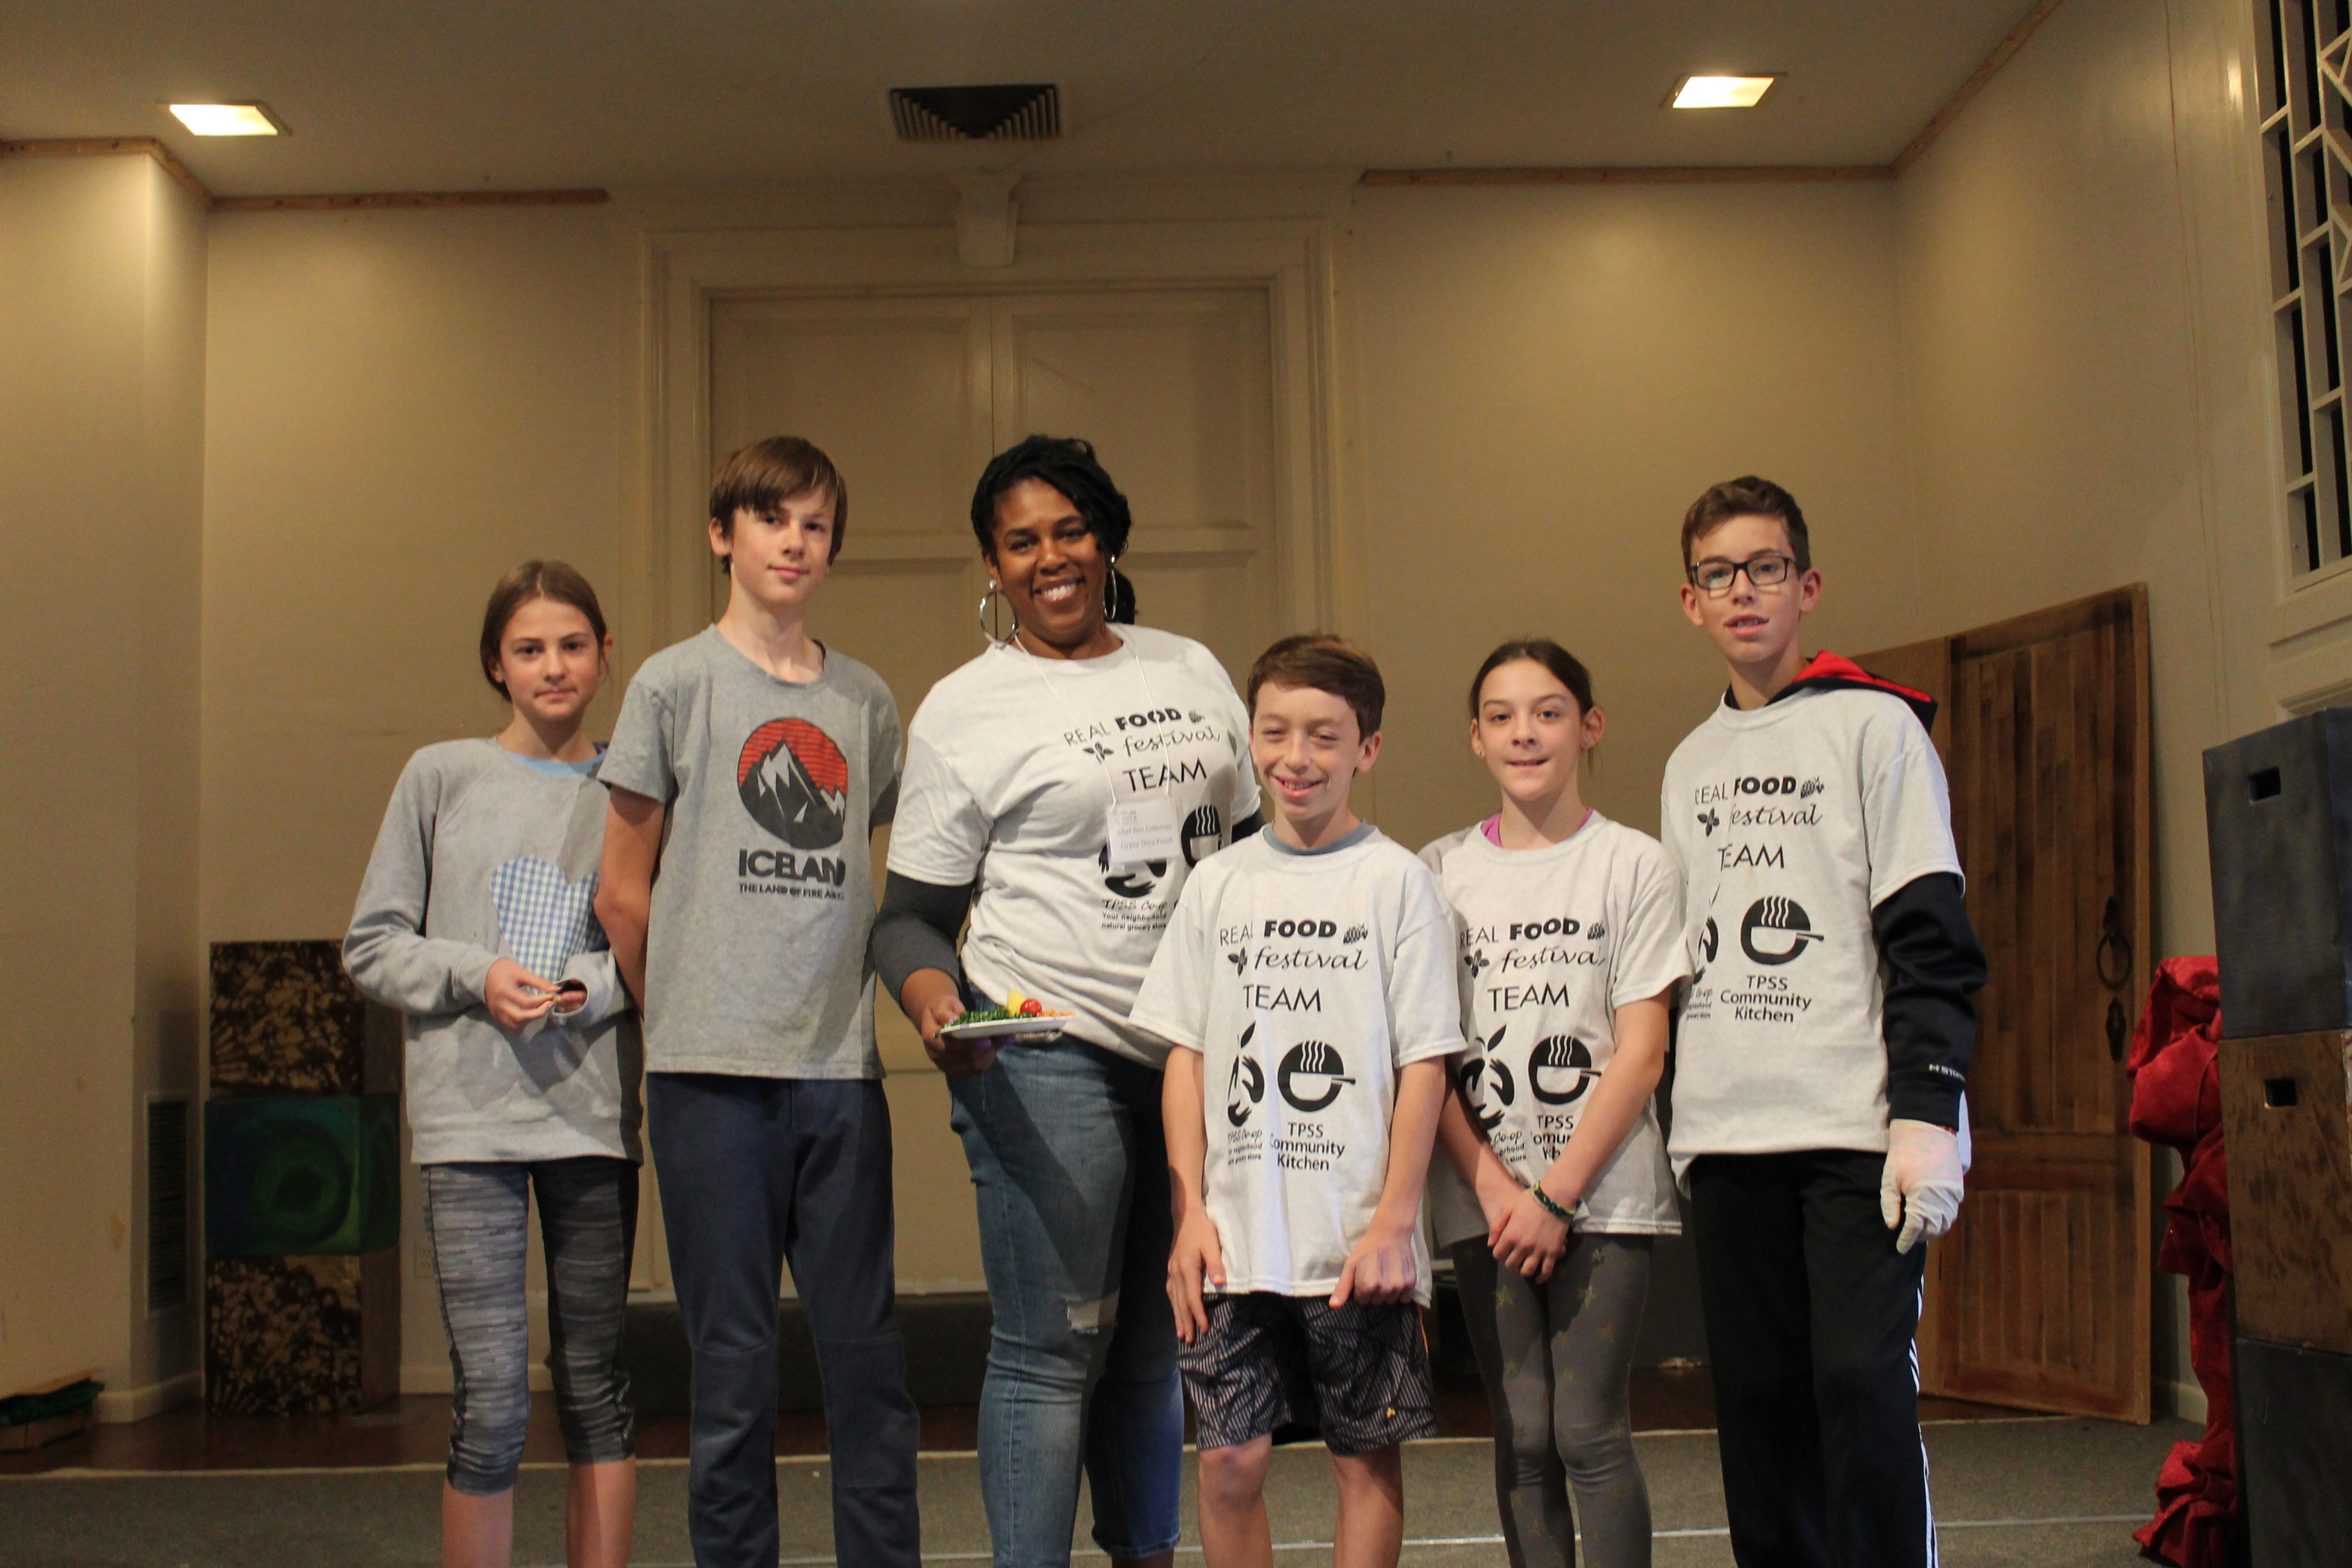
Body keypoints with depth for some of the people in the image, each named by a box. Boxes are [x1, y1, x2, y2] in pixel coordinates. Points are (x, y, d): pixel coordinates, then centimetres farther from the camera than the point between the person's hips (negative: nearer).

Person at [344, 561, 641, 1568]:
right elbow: (372, 944, 7)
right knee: (491, 1402, -6)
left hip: (594, 1113, 2)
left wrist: (601, 985, -9)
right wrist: (474, 975, -10)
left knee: (596, 1390, 9)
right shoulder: (441, 776, 5)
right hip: (470, 1117, -2)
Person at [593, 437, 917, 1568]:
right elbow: (625, 893, 6)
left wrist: (845, 999, 12)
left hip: (841, 1065, 3)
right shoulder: (675, 683, 2)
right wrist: (686, 1015, 10)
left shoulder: (865, 700, 12)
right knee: (732, 1354, 2)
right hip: (713, 1070, -3)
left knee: (867, 1347, 6)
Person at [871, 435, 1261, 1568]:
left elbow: (1257, 846, 20)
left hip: (1199, 1052, 5)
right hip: (1046, 1055, -5)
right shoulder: (963, 711, 0)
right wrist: (927, 990, -22)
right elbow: (912, 914, 0)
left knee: (1161, 1341, 13)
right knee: (1052, 1350, -5)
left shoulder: (1190, 670, 14)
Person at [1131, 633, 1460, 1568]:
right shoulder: (1218, 884, 9)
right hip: (1233, 1237, 3)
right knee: (1230, 1461, 2)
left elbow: (1424, 1061, -3)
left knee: (1365, 1458, 6)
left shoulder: (1396, 880, 0)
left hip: (1357, 1241, -2)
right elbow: (1186, 1054, 9)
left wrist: (1394, 1219, -8)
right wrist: (1191, 1210, 1)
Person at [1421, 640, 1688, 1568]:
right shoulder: (1440, 872, 8)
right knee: (1523, 1436, 3)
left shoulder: (1632, 865, 1)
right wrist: (1495, 1187, -8)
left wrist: (1558, 1193, -10)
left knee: (1588, 1431, -6)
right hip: (1486, 1197, 2)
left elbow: (1641, 1053, -3)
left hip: (1601, 1191, -2)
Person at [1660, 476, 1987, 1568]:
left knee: (1863, 1384, -11)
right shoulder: (1689, 764, 17)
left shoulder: (1873, 724, 1)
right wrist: (1683, 1126, 15)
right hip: (1728, 1136, 5)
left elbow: (1932, 940, -5)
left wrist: (1927, 1112, -14)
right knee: (1757, 1397, 5)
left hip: (1857, 1124, -5)